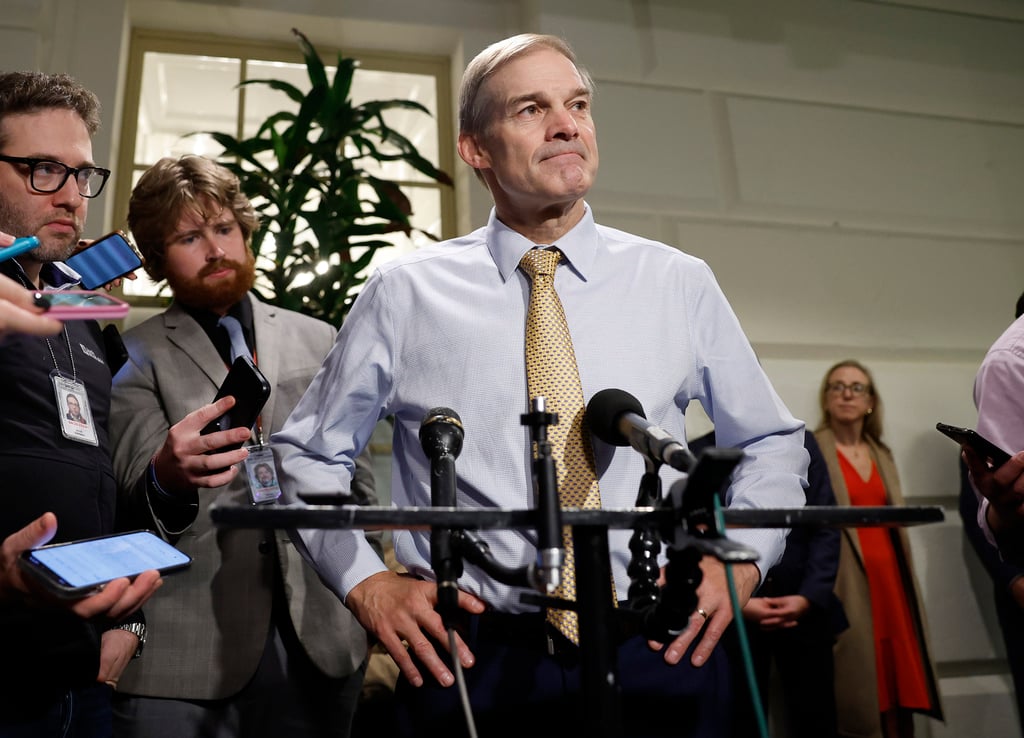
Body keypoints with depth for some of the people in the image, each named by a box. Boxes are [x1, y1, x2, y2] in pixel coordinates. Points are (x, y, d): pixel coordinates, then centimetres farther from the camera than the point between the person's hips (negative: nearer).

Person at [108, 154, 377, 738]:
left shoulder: (318, 340, 9)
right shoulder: (135, 357, 1)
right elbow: (137, 501, -8)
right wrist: (168, 476, -31)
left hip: (320, 638, 3)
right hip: (184, 653, -2)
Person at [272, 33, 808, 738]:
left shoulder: (680, 283, 2)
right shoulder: (404, 294, -2)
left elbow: (773, 442, 14)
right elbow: (308, 452, 9)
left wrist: (742, 558, -1)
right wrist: (366, 582, -3)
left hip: (660, 652, 2)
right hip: (473, 662, 0)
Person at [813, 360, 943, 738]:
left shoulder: (881, 453, 17)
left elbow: (895, 522, 20)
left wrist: (907, 585, 16)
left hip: (889, 577, 7)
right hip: (847, 583, -6)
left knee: (901, 682, 7)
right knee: (856, 691, -4)